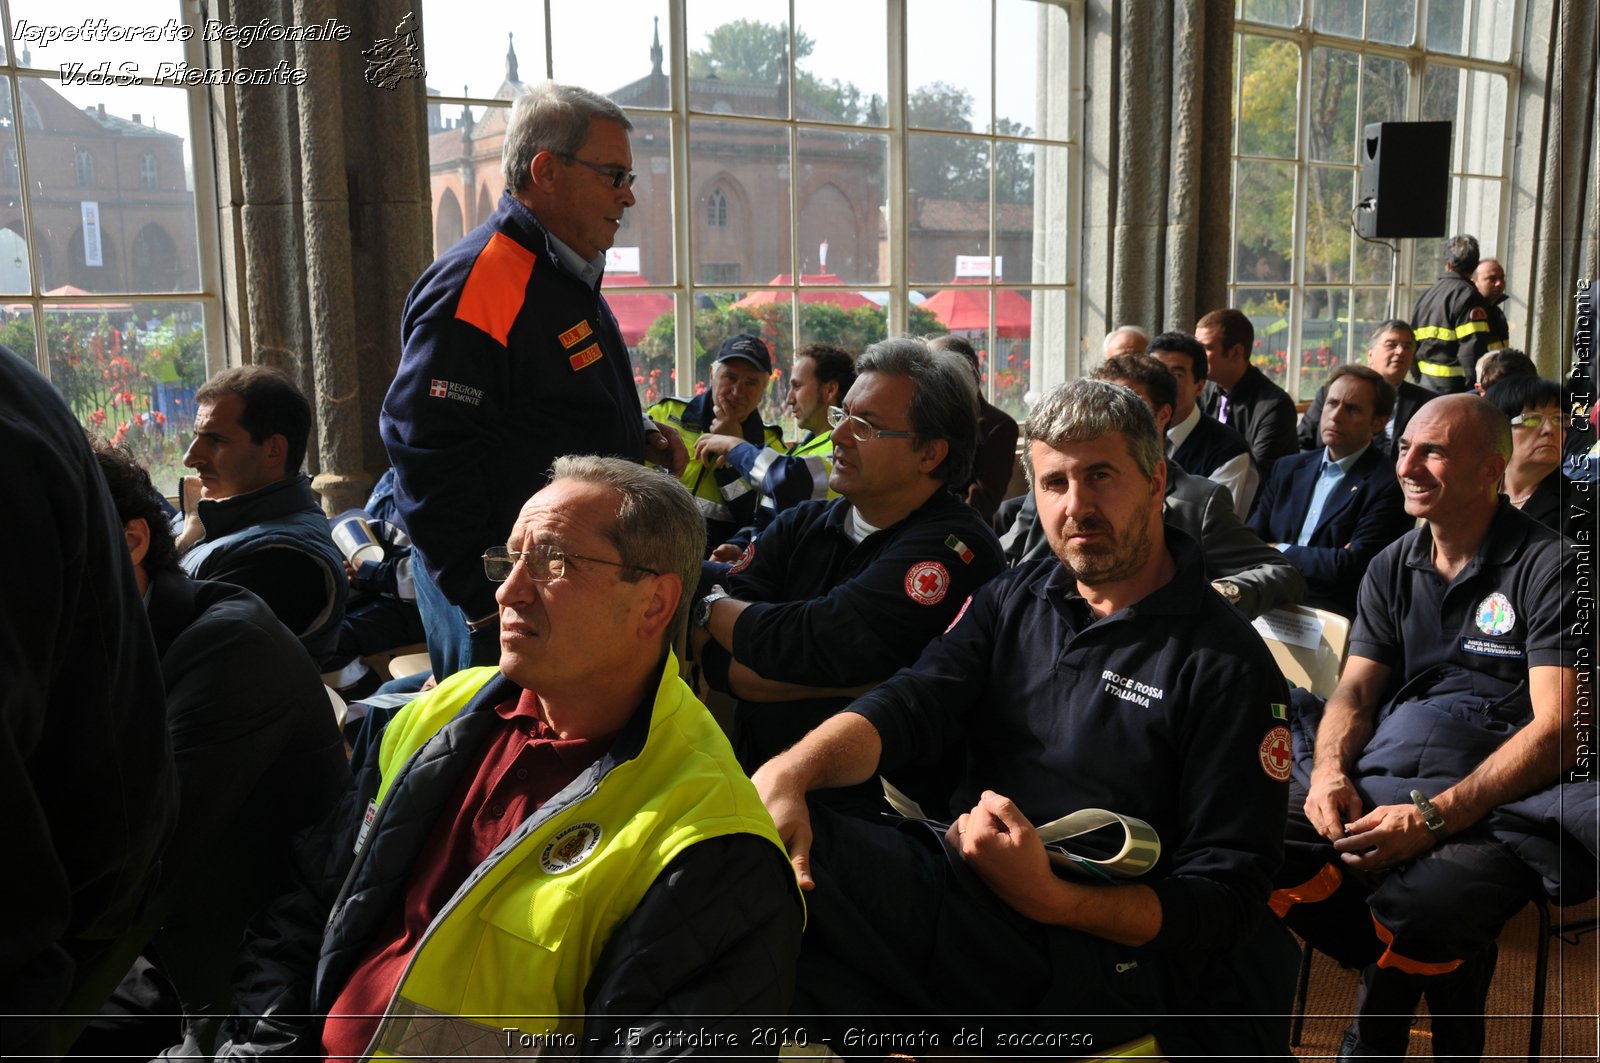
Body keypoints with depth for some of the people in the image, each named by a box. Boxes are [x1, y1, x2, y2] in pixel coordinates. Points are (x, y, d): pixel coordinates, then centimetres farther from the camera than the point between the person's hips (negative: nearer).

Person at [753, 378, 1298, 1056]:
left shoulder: (1225, 663, -3)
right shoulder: (1013, 600, 15)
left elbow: (1228, 898, -6)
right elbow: (909, 706, -1)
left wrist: (1049, 896, -22)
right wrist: (789, 771, -23)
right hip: (957, 879, 6)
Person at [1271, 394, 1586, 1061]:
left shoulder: (1548, 567, -2)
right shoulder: (1393, 567, 16)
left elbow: (1557, 729, -10)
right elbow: (1356, 688, 13)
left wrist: (1434, 817, -21)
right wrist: (1330, 769, -11)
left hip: (1491, 800, -5)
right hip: (1371, 783, 6)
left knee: (1421, 902, -37)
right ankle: (1396, 974, 0)